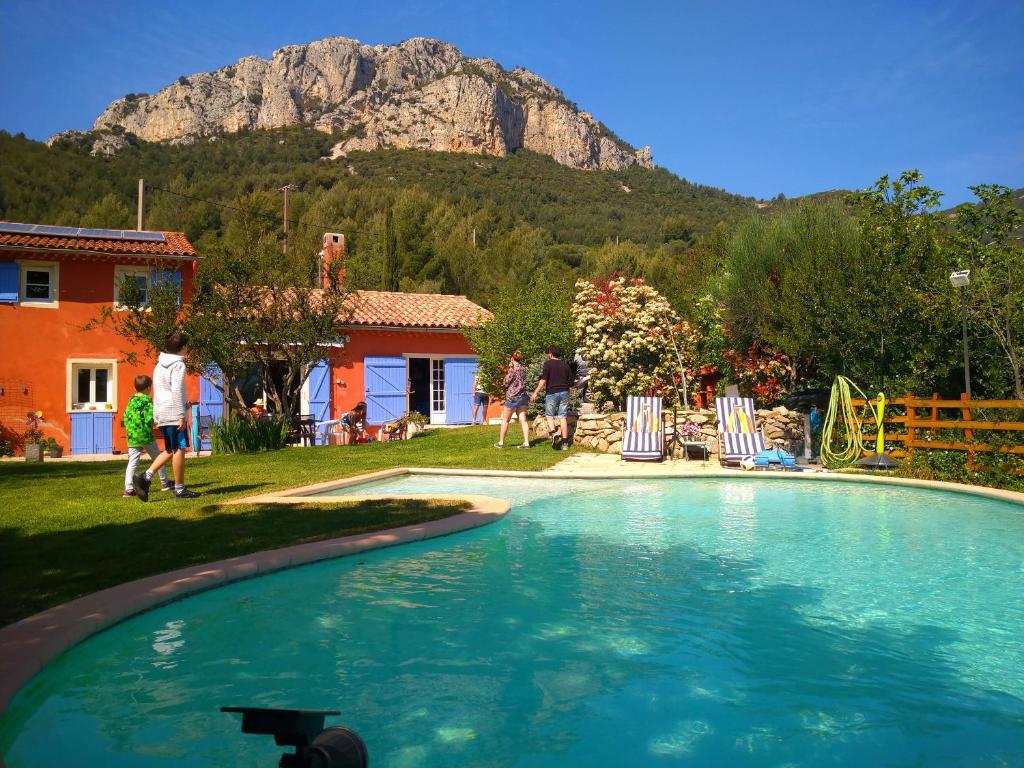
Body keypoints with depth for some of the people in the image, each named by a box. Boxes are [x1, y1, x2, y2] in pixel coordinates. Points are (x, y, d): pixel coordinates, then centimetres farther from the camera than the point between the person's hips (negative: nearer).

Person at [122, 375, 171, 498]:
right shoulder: (147, 400, -10)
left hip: (132, 438, 5)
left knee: (132, 463, 1)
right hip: (146, 436, -5)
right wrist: (157, 421, 2)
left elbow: (126, 418, 11)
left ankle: (129, 488, -10)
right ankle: (164, 483, 25)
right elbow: (150, 419, -17)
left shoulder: (130, 401, 9)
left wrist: (130, 431, 17)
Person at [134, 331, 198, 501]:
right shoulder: (178, 364, -10)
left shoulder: (160, 364, 17)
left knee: (171, 450, 15)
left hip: (161, 413, 9)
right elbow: (176, 391, -19)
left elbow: (159, 390, 20)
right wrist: (182, 415, -18)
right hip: (174, 413, -9)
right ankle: (179, 489, 1)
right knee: (179, 449, -3)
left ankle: (145, 477, 3)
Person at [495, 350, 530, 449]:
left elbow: (506, 383, -8)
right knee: (523, 420, 3)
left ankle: (501, 442, 14)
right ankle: (526, 442, -3)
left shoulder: (513, 369, -14)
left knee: (505, 420, 7)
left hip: (512, 397, -6)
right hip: (523, 396, 6)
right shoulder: (523, 368, 6)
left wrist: (506, 373, 4)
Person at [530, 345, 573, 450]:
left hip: (552, 393, -4)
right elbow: (571, 382, 13)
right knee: (563, 417, 5)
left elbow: (543, 380, -13)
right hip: (564, 393, 4)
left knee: (549, 415, 10)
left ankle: (554, 433, -15)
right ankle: (565, 443, 3)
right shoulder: (565, 365, 12)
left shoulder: (548, 363, -4)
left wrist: (536, 393, -12)